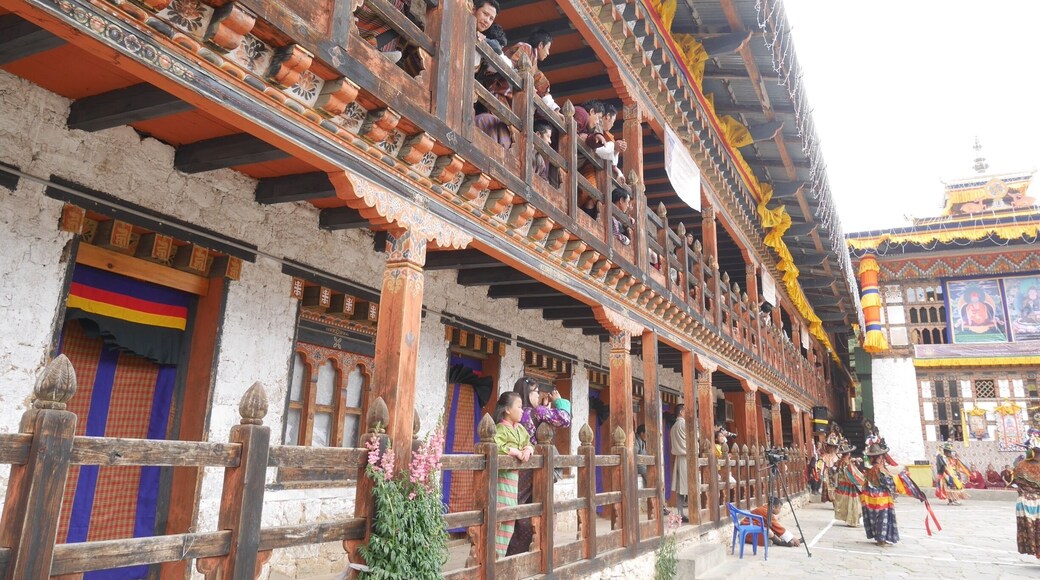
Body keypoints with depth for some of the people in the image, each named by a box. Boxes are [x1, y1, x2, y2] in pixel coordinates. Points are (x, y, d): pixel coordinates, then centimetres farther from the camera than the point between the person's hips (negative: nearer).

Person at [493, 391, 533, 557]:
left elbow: (529, 444, 12)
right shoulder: (500, 428, -12)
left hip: (515, 475, 9)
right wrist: (516, 452, -22)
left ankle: (500, 553, 21)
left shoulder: (521, 429, 14)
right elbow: (495, 447, -29)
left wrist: (528, 450, -11)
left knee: (510, 516, 12)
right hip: (502, 475, -9)